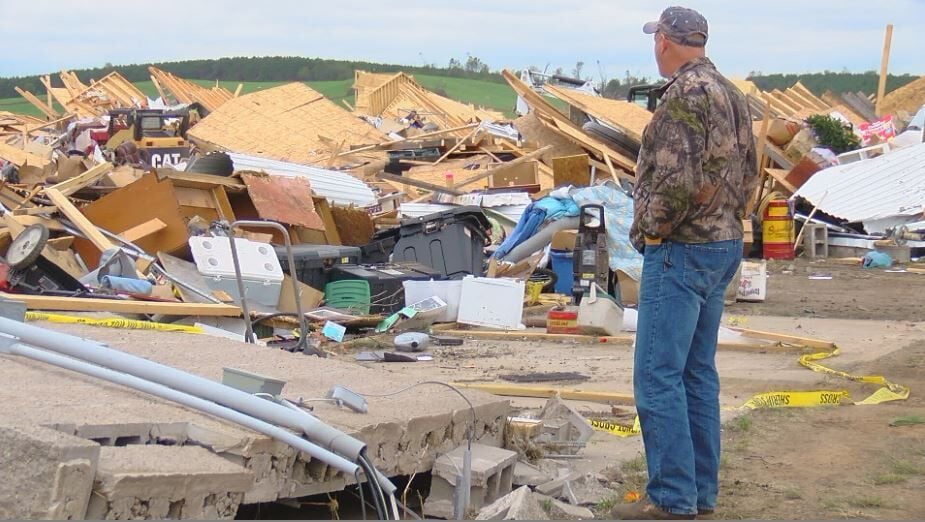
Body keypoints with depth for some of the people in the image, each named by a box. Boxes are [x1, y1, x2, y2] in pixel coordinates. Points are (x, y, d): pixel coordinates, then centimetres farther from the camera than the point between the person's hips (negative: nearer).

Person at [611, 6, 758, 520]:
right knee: (698, 372, 15)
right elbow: (748, 173, 18)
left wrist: (647, 229, -10)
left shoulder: (684, 94, -16)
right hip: (724, 245, 10)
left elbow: (677, 181, -23)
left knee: (658, 376, -6)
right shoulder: (732, 95, 13)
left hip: (681, 251, -10)